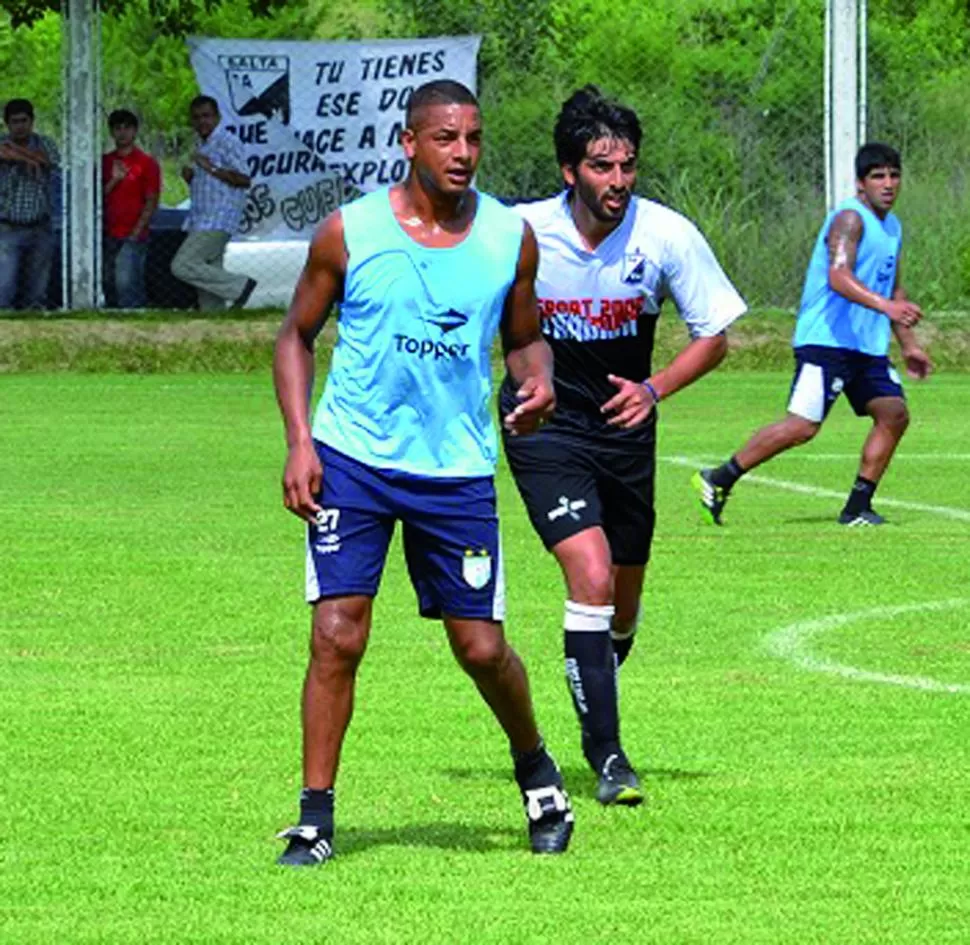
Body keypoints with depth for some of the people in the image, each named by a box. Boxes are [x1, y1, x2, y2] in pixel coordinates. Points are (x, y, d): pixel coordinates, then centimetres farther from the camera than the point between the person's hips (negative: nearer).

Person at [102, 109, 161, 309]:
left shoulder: (147, 163, 1)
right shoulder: (105, 162, 15)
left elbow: (151, 202, -3)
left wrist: (135, 234, -11)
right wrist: (113, 181, -8)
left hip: (133, 237, -5)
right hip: (109, 237, 5)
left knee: (126, 283, -18)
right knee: (110, 286, 5)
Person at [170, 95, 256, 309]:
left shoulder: (227, 142, -8)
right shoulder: (202, 145, 20)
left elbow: (244, 179, -16)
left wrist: (211, 169, -20)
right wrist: (189, 176, 7)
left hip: (218, 220, -9)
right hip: (201, 221, 9)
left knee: (182, 266, -18)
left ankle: (239, 286, -11)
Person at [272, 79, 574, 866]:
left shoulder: (510, 237, 2)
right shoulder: (350, 231, -4)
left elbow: (525, 338, 15)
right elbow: (297, 336, 5)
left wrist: (538, 382, -9)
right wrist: (299, 441, -6)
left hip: (458, 468, 1)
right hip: (353, 457, -1)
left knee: (481, 647, 4)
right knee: (337, 634, -10)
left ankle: (535, 769, 32)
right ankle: (315, 815, -1)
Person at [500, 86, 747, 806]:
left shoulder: (668, 236, -13)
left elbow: (716, 335, -3)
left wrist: (655, 389, -18)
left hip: (624, 424, 3)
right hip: (545, 426, -3)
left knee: (625, 592, 13)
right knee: (591, 577, -19)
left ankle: (599, 684, 45)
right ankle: (607, 756, -15)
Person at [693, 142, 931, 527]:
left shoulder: (892, 226, 18)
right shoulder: (850, 218, -12)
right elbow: (838, 277, -28)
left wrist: (908, 343, 31)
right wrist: (885, 305, -41)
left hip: (868, 346, 9)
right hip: (827, 340, -9)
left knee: (894, 413, -1)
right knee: (803, 426, -14)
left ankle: (857, 508, 6)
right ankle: (717, 481, -4)